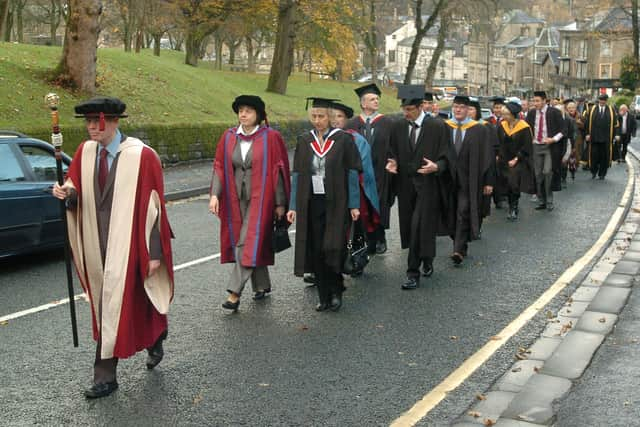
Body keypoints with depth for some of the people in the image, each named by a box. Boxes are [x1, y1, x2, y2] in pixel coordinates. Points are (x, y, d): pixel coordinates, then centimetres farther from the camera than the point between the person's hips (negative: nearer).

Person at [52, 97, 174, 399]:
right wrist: (68, 192, -13)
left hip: (126, 245, -6)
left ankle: (105, 376, 8)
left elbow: (152, 206, -11)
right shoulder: (85, 152, 4)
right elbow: (77, 190, 13)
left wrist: (154, 253, -12)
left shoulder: (142, 156, -12)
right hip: (96, 243, 6)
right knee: (107, 305, 16)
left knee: (115, 306, -4)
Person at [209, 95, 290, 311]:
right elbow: (219, 168, 4)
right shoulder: (229, 137, 5)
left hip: (260, 198, -4)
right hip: (236, 198, 4)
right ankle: (262, 285, 27)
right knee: (254, 243, 12)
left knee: (248, 244, -10)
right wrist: (215, 194, -9)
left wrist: (280, 203, -6)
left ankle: (235, 292, -9)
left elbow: (278, 171, -5)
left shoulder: (270, 137, -6)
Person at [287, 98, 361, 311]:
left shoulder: (343, 139, -2)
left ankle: (336, 292, 13)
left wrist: (354, 205, -7)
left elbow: (352, 174, -3)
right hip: (311, 204, 3)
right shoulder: (304, 141, 7)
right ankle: (324, 297, 16)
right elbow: (297, 175, 8)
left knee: (333, 249, -9)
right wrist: (293, 206, 3)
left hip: (336, 203, -3)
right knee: (316, 251, 4)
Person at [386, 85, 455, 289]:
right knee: (410, 227, 12)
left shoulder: (437, 126, -7)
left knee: (420, 228, -11)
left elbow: (447, 156, -5)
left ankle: (413, 272, -4)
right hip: (405, 184, 5)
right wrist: (392, 162, -7)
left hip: (427, 184, -5)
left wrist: (437, 166, -24)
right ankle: (426, 262, 33)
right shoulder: (398, 127, 5)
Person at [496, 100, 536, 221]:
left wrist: (516, 159, -14)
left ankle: (514, 209, -3)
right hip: (504, 160, 5)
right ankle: (512, 208, 19)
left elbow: (526, 147, -10)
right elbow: (498, 143, 9)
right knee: (508, 185, 6)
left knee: (513, 185, -14)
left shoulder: (524, 128, -13)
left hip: (519, 161, -4)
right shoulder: (502, 126, 1)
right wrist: (498, 155, -2)